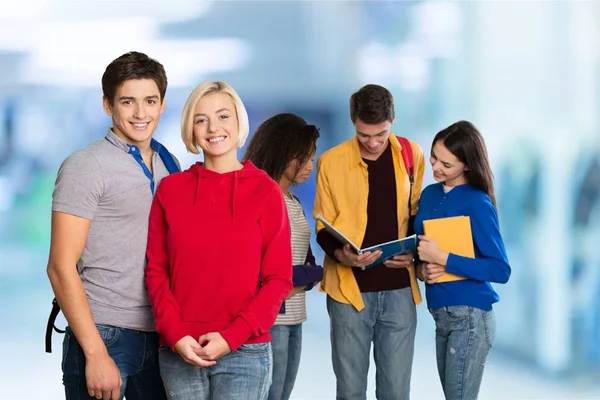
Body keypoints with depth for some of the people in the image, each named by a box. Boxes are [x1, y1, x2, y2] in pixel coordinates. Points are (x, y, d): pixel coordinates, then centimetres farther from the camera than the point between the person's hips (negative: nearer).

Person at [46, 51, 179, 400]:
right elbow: (62, 268, -11)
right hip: (106, 335, -5)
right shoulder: (86, 167, -7)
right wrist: (96, 354, -17)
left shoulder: (169, 165, 10)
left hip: (160, 337, 6)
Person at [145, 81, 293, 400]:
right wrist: (175, 335, -8)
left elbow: (279, 279, -2)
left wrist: (231, 337, -12)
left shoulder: (265, 191, -2)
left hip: (244, 352, -2)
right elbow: (156, 270, 5)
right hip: (179, 352, 2)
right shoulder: (170, 189, 4)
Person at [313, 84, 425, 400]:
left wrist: (413, 251, -4)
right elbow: (323, 229, 3)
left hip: (399, 289, 2)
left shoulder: (411, 155, 4)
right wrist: (340, 254, -18)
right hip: (349, 288, -2)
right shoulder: (332, 162, -3)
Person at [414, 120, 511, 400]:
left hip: (469, 316, -7)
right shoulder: (429, 194, 8)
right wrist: (421, 269, -6)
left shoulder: (477, 203, -13)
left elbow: (501, 269, -18)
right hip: (441, 314, 7)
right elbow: (418, 245, 17)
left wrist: (441, 259, -21)